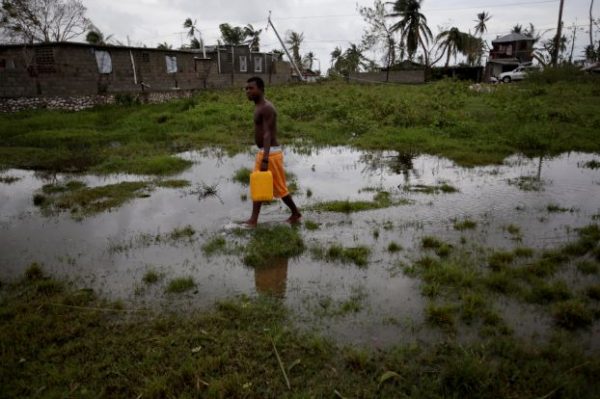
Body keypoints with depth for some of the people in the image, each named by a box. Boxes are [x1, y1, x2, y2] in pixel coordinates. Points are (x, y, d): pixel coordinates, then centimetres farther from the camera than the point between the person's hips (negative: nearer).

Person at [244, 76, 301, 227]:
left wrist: (265, 160, -34)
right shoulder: (258, 107, 13)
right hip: (263, 152, 10)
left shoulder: (266, 108, -18)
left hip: (271, 153, -10)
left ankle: (296, 214, 20)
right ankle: (253, 219, 18)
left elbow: (267, 134, -27)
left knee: (279, 187, 2)